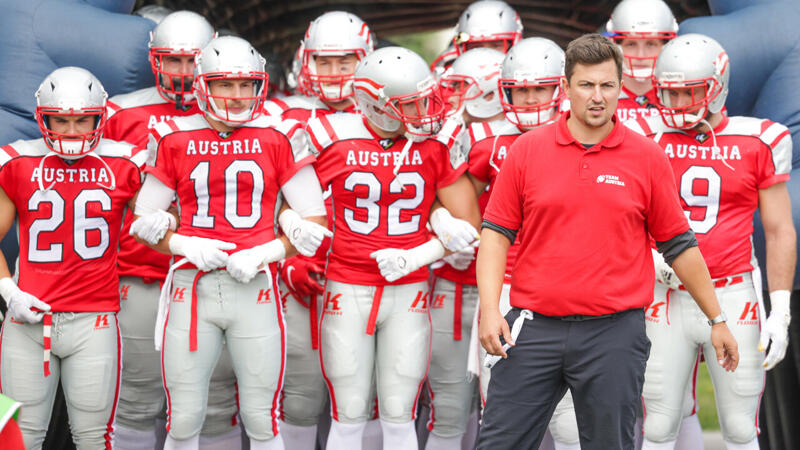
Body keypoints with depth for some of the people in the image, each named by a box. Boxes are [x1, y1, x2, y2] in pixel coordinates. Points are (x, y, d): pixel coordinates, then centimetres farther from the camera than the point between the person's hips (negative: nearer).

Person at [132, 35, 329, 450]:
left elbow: (314, 222, 3)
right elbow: (143, 220, 10)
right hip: (192, 287, 1)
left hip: (255, 288, -1)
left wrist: (265, 253, -11)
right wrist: (184, 245, -8)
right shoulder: (174, 140, 5)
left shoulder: (278, 138, 2)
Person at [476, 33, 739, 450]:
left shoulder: (646, 157, 3)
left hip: (615, 333, -1)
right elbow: (496, 232, 6)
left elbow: (679, 245, 9)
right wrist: (490, 310, -6)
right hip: (535, 327, 1)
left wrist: (716, 319, 11)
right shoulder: (527, 150, 4)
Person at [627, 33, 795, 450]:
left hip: (733, 297, 0)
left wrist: (780, 313, -3)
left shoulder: (759, 143, -1)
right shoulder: (646, 139, 1)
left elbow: (779, 231, 2)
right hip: (667, 296, 1)